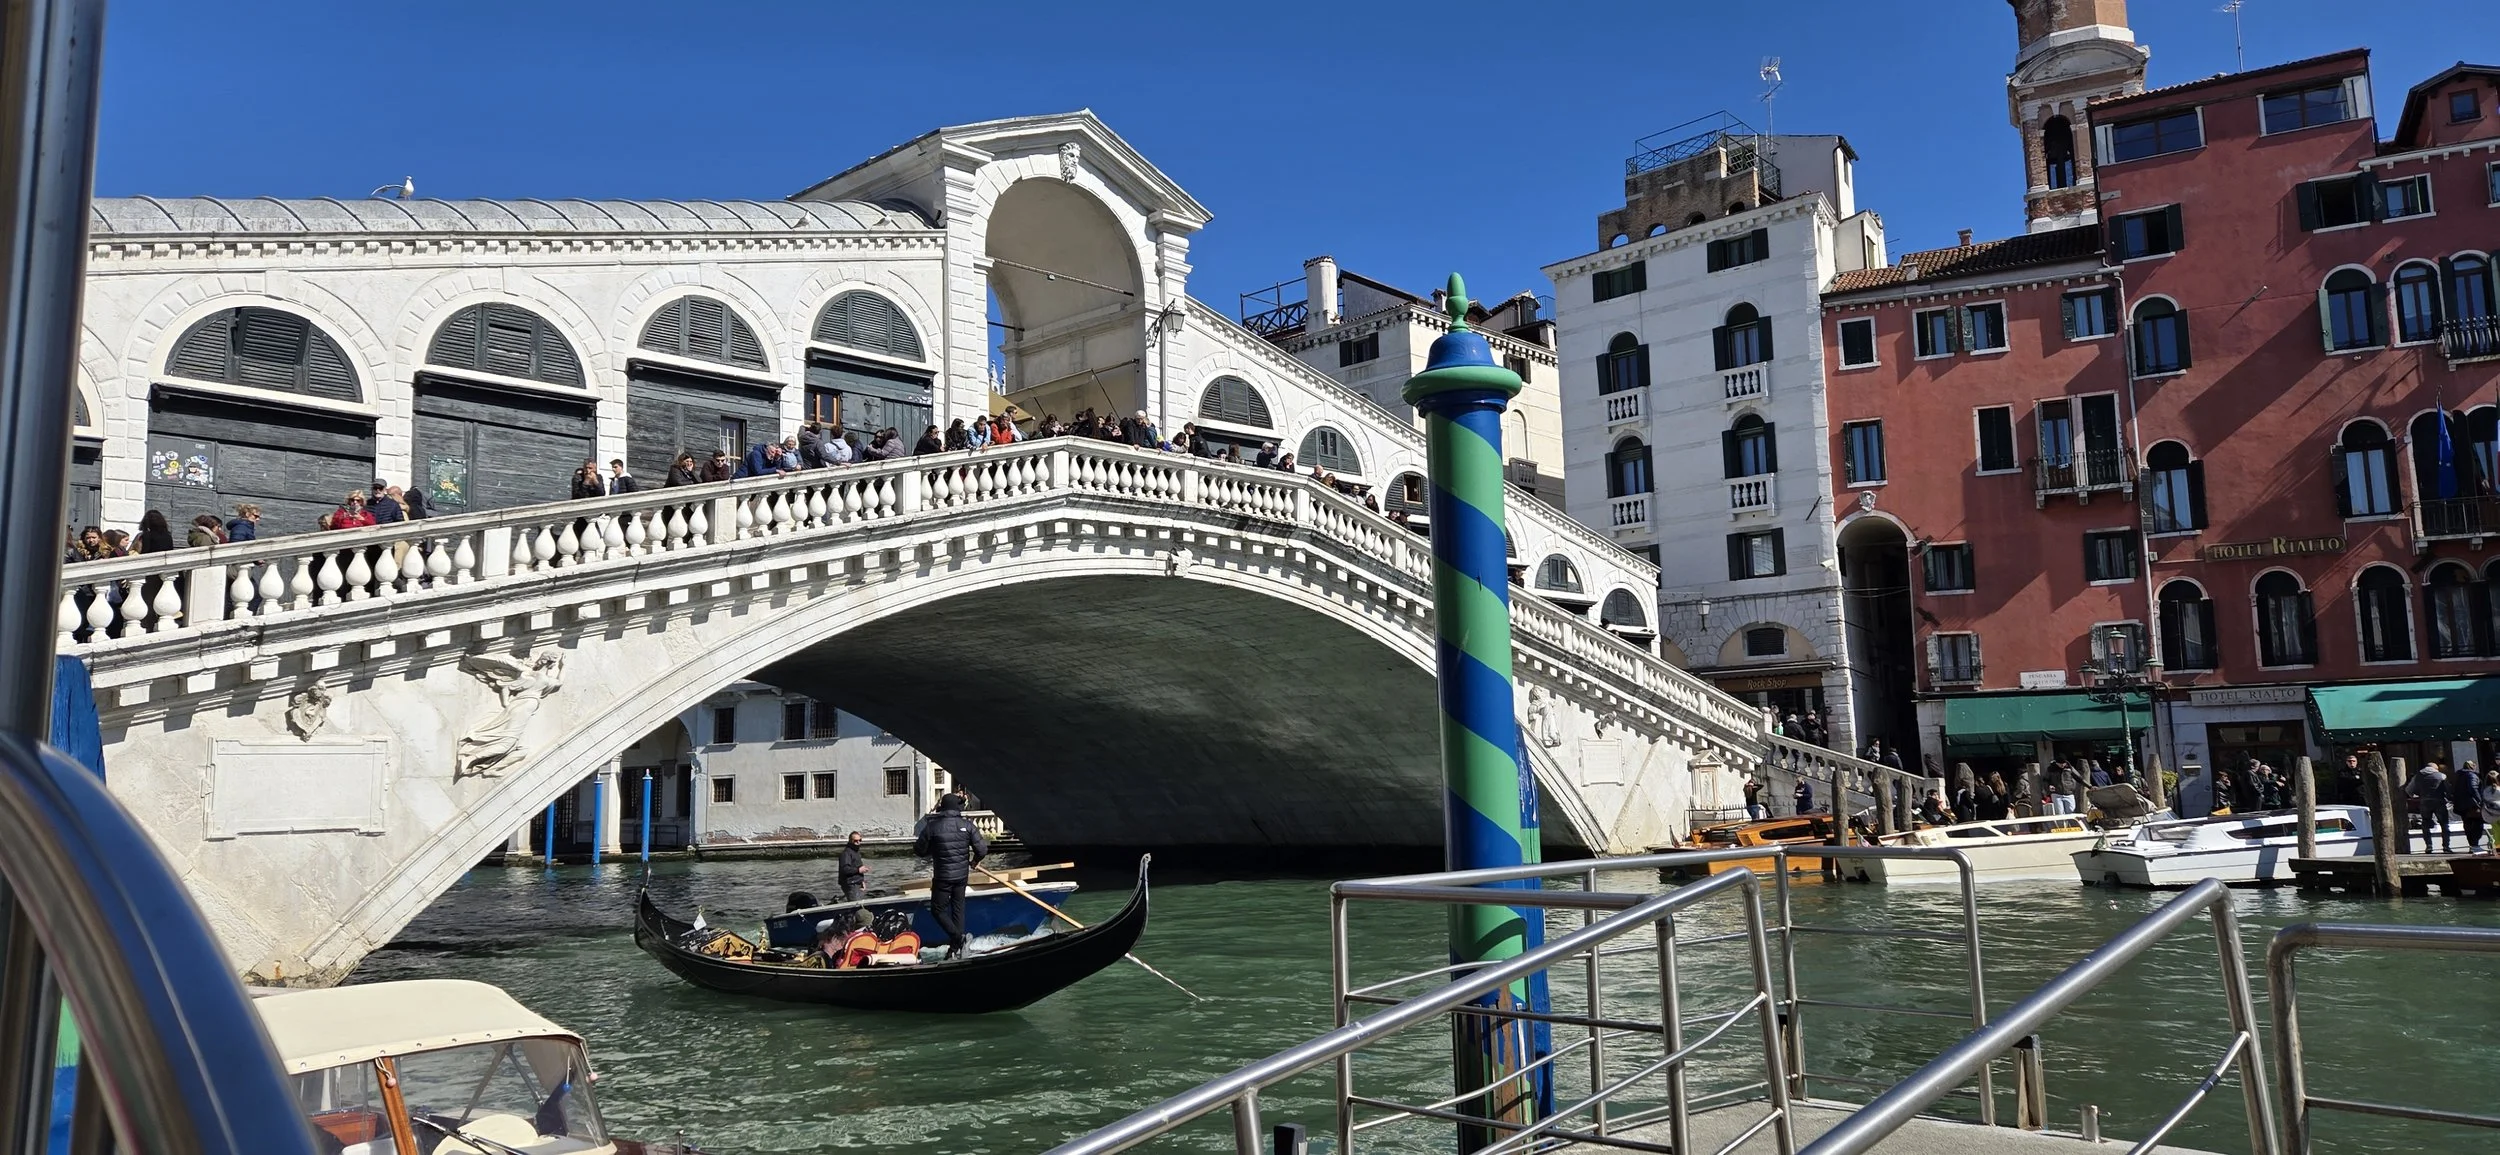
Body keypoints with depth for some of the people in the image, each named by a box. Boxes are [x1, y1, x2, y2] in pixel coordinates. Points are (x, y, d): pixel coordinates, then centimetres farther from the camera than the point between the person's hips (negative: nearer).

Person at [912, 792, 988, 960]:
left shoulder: (932, 826, -11)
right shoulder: (967, 825, -6)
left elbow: (919, 850, -3)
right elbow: (982, 850, -7)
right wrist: (975, 861, 14)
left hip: (942, 877, -3)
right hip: (962, 875, 3)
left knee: (938, 909, 10)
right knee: (958, 908, 15)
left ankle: (957, 937, -8)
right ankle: (956, 948, 17)